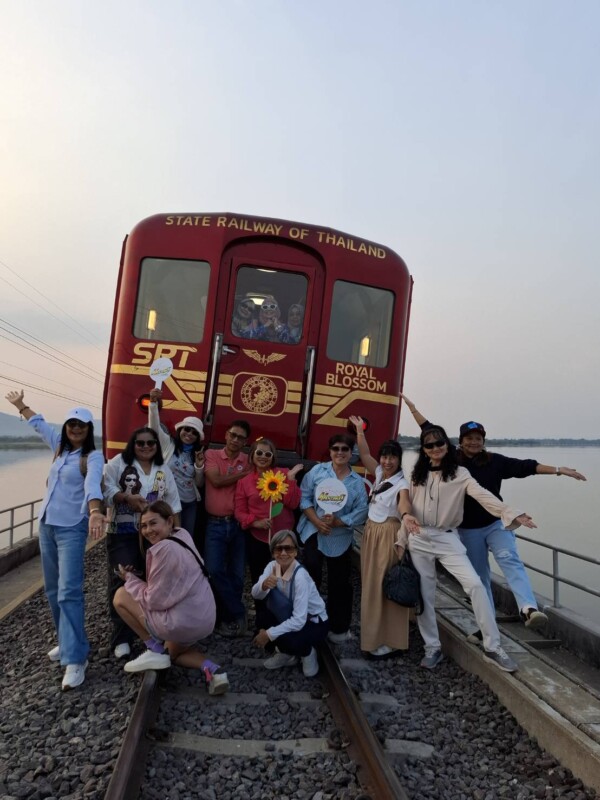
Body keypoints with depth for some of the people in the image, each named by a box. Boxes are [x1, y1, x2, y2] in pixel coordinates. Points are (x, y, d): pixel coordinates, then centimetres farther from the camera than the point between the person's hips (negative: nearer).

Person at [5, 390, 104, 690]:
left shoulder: (93, 457, -11)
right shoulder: (60, 447, 9)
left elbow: (93, 485, -31)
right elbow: (39, 424, 27)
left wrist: (95, 512, -48)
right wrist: (19, 404, 35)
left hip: (71, 529, -7)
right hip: (47, 525, 7)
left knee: (68, 591, -14)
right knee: (53, 589, 14)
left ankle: (75, 659, -13)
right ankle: (67, 641, 29)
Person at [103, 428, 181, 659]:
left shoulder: (164, 470, 11)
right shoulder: (118, 463, -2)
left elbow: (172, 502, 13)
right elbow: (106, 488, -11)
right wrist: (127, 497, -24)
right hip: (122, 534, -4)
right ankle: (122, 638, 1)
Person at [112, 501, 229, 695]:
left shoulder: (165, 549, -21)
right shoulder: (182, 535, 6)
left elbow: (154, 600, -14)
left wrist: (129, 579, 0)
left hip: (183, 622, -9)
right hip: (205, 620, 9)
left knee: (120, 595, 3)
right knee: (172, 654, 38)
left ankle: (155, 651, 7)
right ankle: (211, 669, 10)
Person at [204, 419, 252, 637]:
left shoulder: (249, 462, 6)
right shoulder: (211, 455, 2)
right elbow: (216, 480, -12)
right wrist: (244, 473, -8)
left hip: (238, 524, 2)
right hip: (215, 524, -1)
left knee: (236, 574, 6)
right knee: (215, 570, -9)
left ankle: (228, 617, 23)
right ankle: (237, 614, 8)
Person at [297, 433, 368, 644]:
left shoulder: (357, 482, -2)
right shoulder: (317, 471, -3)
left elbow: (360, 512, -6)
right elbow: (304, 497, -5)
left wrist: (337, 522, -19)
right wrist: (317, 521, -15)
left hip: (340, 539, 1)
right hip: (313, 534, -1)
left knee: (339, 583, 10)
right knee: (310, 580, 9)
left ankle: (338, 628, 24)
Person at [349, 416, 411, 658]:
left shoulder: (402, 483, -15)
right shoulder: (379, 474, 5)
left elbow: (404, 502, -34)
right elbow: (364, 454, 7)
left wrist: (407, 515, -55)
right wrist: (360, 430, -1)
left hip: (389, 536, -7)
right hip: (371, 533, 7)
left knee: (386, 588, -1)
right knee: (371, 586, 13)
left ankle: (389, 641, 10)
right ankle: (375, 636, 25)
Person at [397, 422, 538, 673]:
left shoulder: (459, 474, -5)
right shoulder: (417, 474, 5)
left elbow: (483, 496, -20)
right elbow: (409, 507, 10)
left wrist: (511, 513, -36)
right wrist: (401, 540, 10)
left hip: (448, 539, -2)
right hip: (419, 540, 3)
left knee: (475, 584, -17)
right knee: (424, 595, 7)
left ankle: (492, 647, -6)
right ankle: (432, 647, 23)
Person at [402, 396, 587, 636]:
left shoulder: (495, 461, -2)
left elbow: (525, 466, -4)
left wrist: (559, 470, -9)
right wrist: (412, 408, 9)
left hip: (496, 523, -1)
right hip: (468, 530, 1)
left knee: (510, 560, -25)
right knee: (479, 577, 10)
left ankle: (529, 609, -43)